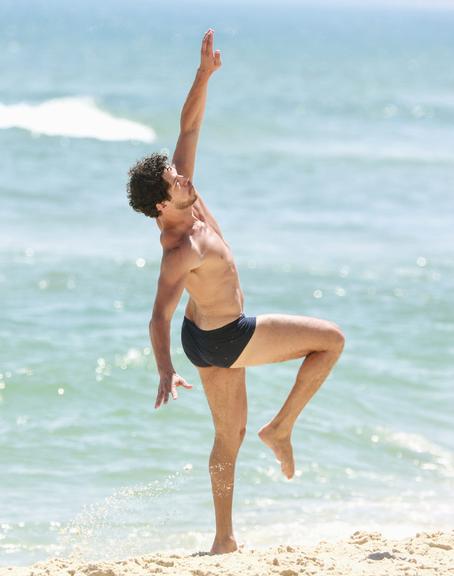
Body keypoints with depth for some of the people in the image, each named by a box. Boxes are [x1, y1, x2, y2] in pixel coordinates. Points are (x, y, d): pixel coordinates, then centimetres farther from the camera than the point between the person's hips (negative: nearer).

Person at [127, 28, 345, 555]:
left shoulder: (185, 198, -11)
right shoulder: (181, 250, -34)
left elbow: (188, 126, -7)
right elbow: (159, 317, -41)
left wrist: (204, 75, -17)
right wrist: (165, 372, -54)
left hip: (207, 337, 8)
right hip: (225, 340, -8)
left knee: (230, 435, 18)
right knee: (332, 339, 3)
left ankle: (224, 540, 24)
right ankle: (281, 428, 7)